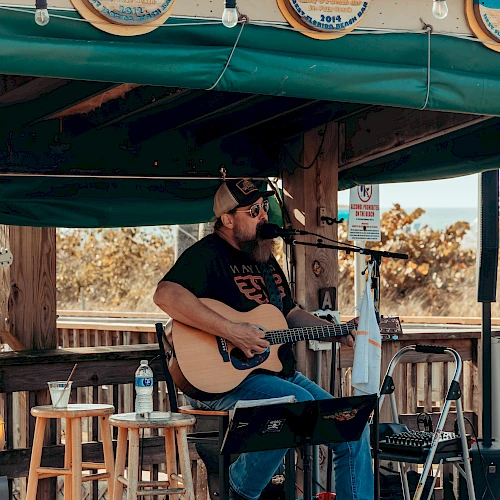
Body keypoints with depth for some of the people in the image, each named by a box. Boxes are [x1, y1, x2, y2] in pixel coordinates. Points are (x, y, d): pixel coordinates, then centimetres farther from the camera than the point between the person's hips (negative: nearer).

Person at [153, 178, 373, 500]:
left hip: (280, 374, 9)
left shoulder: (265, 258, 19)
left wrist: (340, 332, 14)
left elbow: (291, 314, 29)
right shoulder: (208, 254, -10)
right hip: (225, 380, -9)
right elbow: (166, 295, -28)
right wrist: (231, 331, -30)